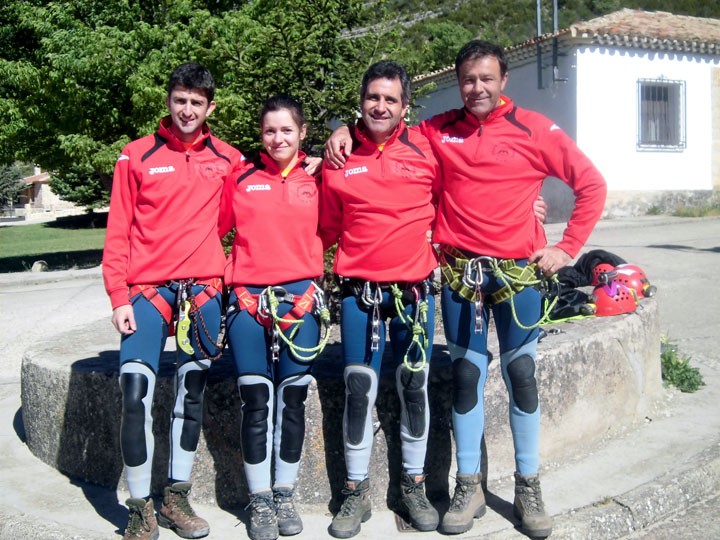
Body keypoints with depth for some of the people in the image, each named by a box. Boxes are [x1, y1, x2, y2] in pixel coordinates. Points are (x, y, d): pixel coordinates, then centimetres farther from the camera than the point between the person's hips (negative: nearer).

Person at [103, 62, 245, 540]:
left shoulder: (227, 159, 9)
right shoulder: (137, 156, 3)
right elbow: (118, 232, 1)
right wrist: (118, 296, -6)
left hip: (204, 289, 2)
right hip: (147, 289, -2)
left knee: (192, 393, 8)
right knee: (136, 394, -11)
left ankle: (177, 498, 21)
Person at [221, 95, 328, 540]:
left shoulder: (316, 181, 9)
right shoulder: (241, 179, 8)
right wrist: (227, 273, 5)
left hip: (302, 297, 1)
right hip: (247, 299, 0)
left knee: (293, 399, 4)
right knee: (256, 401, -1)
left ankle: (285, 496, 17)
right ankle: (260, 502, 11)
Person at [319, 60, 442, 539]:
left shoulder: (426, 149, -1)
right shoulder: (339, 156, 2)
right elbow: (328, 226, 11)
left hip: (415, 289, 0)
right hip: (360, 292, 0)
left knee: (414, 387, 7)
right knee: (358, 390, 2)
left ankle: (414, 486, 24)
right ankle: (357, 493, 16)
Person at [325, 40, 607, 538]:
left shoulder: (534, 129, 0)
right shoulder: (437, 131, 7)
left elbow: (591, 184, 4)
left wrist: (567, 247, 0)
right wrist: (345, 133, 1)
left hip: (519, 272, -1)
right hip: (460, 273, 2)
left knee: (521, 373, 2)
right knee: (466, 374, 5)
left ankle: (529, 488, 18)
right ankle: (469, 487, 18)